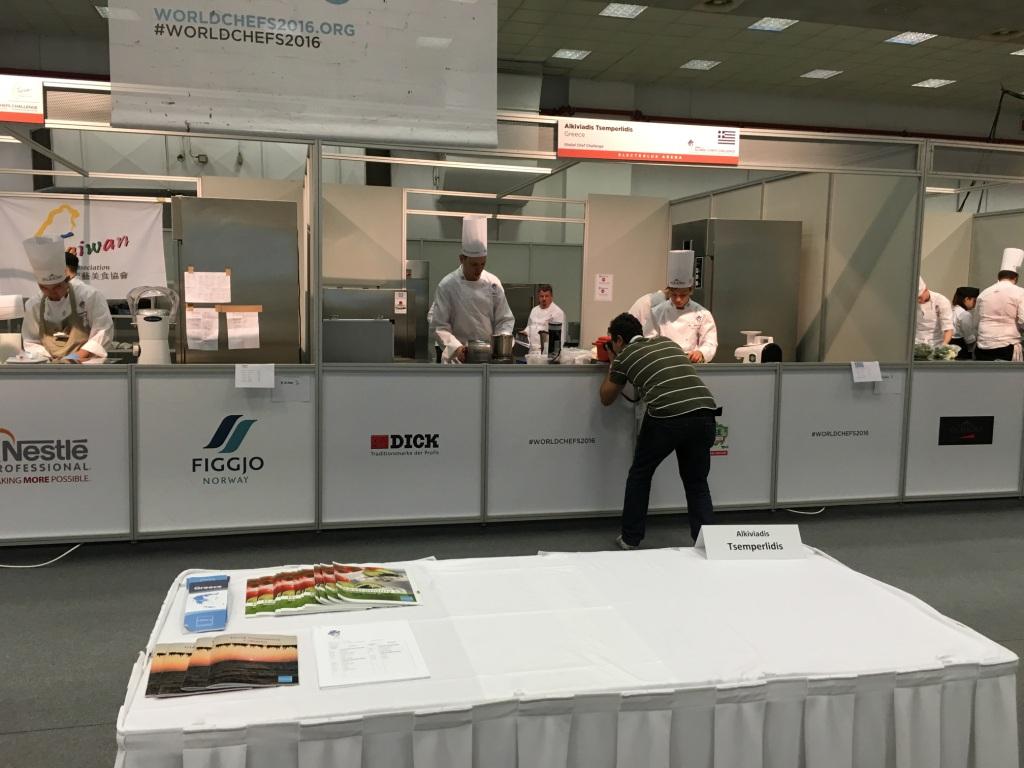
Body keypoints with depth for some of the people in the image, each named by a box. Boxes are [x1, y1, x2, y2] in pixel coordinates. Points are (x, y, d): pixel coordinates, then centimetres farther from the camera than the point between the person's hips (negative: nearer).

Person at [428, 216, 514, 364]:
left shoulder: (493, 283, 3)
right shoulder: (447, 285, -7)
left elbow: (505, 319, 6)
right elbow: (437, 325, -7)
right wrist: (455, 347, -22)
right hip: (458, 358, -3)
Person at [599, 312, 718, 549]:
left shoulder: (624, 356, 14)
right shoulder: (667, 342, 26)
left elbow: (606, 399, 27)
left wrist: (612, 365, 41)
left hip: (667, 418, -4)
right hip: (703, 414, 4)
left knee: (640, 474, 20)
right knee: (697, 483, 19)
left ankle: (630, 539, 26)